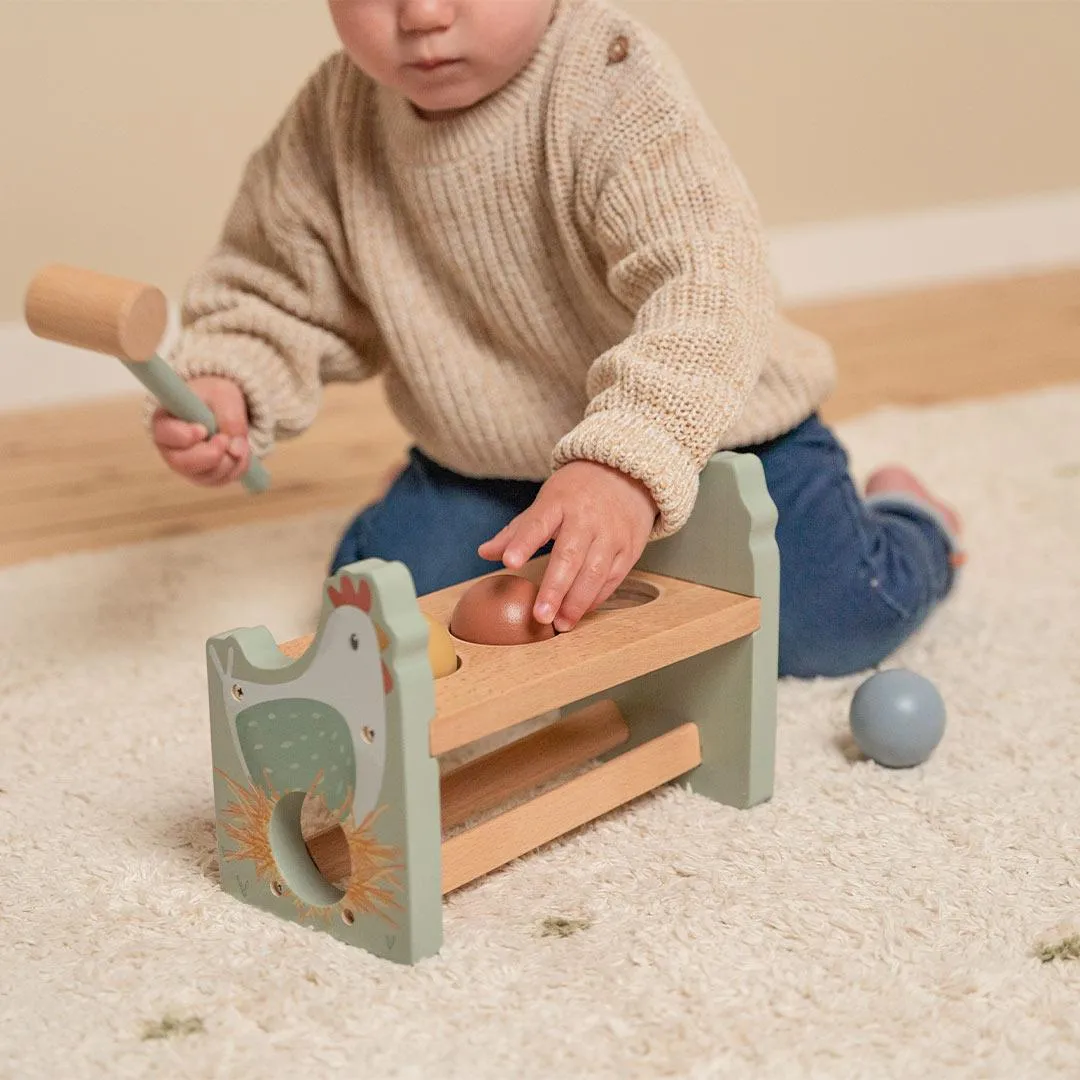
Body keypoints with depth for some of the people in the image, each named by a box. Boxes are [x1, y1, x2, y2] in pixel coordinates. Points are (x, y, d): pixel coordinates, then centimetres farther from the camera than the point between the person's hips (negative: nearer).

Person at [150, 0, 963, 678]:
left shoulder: (613, 83, -27)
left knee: (830, 624, -17)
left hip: (703, 425, -4)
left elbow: (704, 285, -40)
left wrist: (626, 464, -56)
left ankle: (907, 520, 21)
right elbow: (278, 289, 4)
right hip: (484, 463, 5)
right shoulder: (335, 122, -11)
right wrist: (224, 384, -19)